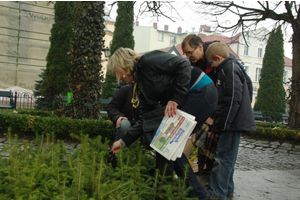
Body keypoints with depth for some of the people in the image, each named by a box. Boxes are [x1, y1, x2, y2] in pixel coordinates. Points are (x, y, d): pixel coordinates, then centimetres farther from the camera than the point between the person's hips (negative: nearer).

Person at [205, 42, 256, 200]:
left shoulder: (230, 69, -12)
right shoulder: (228, 68, 20)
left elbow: (234, 98, -21)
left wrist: (224, 123, -19)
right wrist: (220, 122, 21)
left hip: (233, 122, -10)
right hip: (233, 123, 10)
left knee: (223, 158, -8)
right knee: (227, 157, 15)